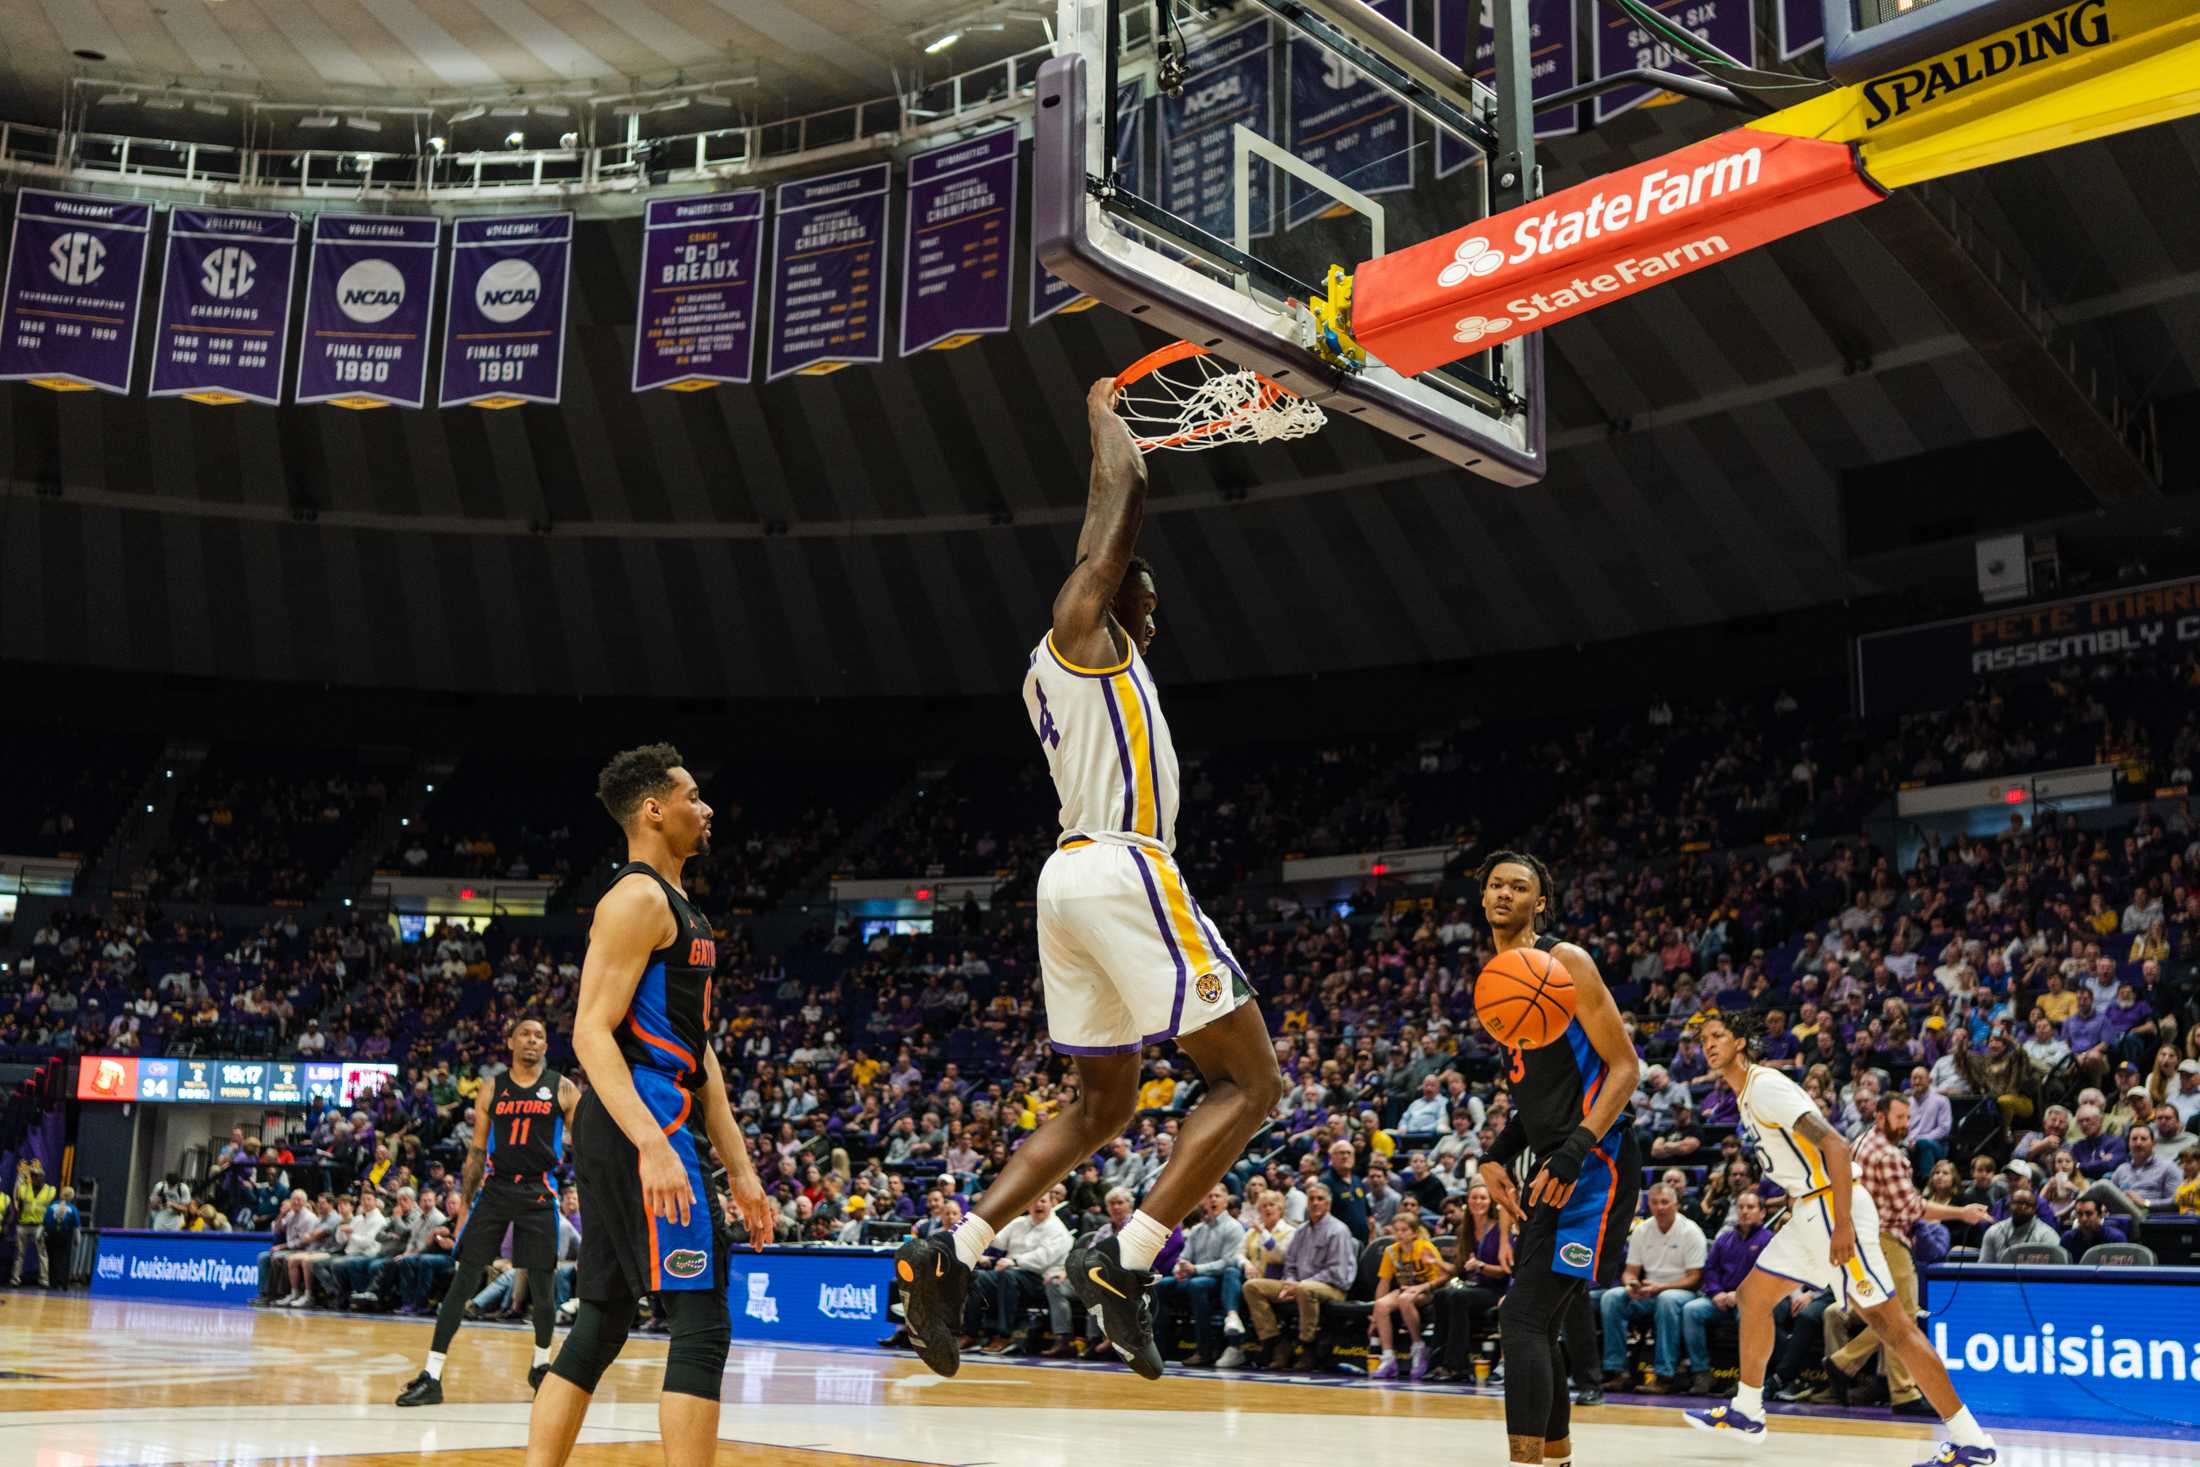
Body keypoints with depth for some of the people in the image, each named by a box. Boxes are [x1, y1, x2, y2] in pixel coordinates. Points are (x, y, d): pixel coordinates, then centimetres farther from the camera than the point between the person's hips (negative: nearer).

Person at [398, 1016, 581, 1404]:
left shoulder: (562, 1089, 3)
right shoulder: (491, 1090, 7)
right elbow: (476, 1151, 11)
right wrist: (464, 1204, 7)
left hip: (539, 1192, -1)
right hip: (495, 1188, 1)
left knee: (542, 1284, 5)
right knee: (463, 1281, -5)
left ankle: (541, 1364, 28)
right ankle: (431, 1377, -5)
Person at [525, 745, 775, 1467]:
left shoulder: (681, 911, 21)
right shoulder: (638, 897, -9)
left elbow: (699, 1053, 22)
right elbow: (591, 1034, -18)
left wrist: (740, 1169, 19)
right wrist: (653, 1145, -29)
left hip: (622, 1135, 10)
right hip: (635, 1124, -10)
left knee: (598, 1327, 10)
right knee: (702, 1325, -10)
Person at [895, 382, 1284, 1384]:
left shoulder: (1063, 668, 23)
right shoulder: (1077, 625, 1)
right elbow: (1125, 494, 0)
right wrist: (1104, 416, 14)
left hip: (1074, 876, 10)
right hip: (1123, 869, -10)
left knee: (1102, 1106, 16)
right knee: (1248, 1081, -4)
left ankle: (951, 1256, 7)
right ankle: (1124, 1260, -15)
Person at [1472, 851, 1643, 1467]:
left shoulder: (1564, 962, -10)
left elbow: (1625, 1067, -14)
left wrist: (1576, 1151, -24)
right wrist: (1497, 1155, 9)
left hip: (1594, 1163, -9)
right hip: (1550, 1166, 9)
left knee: (1524, 1319, -16)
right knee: (1539, 1324, 14)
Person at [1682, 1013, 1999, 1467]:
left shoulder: (1766, 1086, -14)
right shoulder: (1746, 1094, 16)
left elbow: (1835, 1145, -22)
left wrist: (1843, 1224, -27)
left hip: (1833, 1207, -10)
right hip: (1809, 1210, 10)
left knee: (1891, 1322, -10)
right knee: (1753, 1295, 16)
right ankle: (1745, 1411, 28)